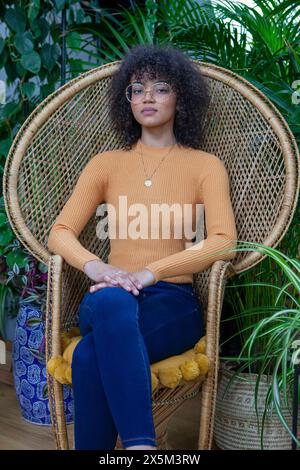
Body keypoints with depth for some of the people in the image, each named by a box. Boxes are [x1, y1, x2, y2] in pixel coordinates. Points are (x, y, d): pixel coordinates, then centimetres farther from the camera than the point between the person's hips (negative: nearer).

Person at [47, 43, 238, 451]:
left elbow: (224, 242, -8)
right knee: (111, 301, -38)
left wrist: (149, 272, -21)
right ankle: (141, 444, -36)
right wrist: (96, 266, -17)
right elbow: (60, 232, 6)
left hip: (174, 300, -2)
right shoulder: (106, 163, 14)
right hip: (109, 299, 2)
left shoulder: (205, 165, 7)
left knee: (91, 356, -35)